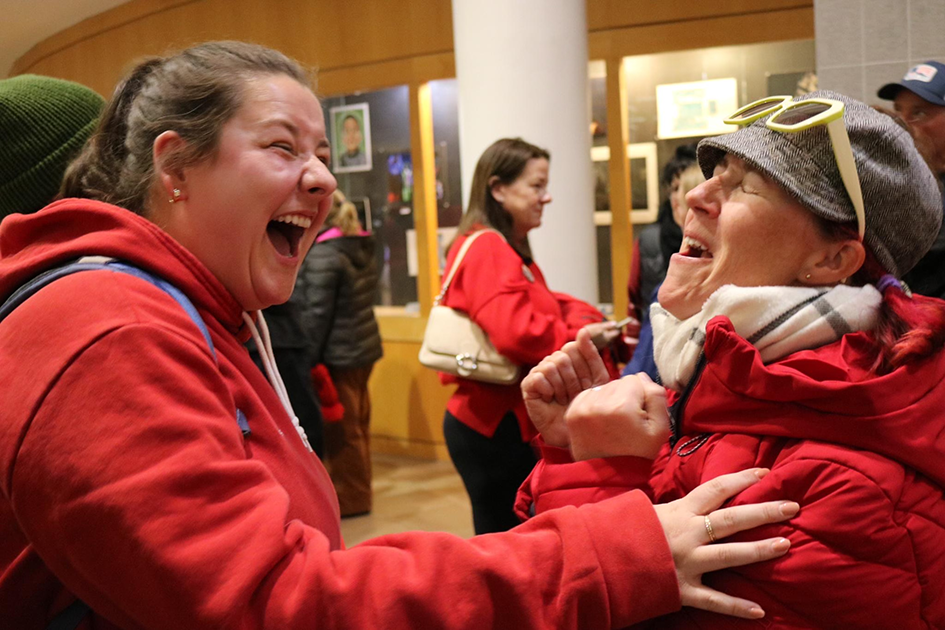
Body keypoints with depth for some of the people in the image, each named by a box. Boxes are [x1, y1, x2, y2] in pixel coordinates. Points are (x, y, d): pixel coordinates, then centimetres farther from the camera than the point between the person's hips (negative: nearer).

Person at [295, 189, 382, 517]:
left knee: (341, 429, 2)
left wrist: (307, 360, -14)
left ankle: (350, 497, 12)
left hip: (338, 355, -9)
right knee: (358, 425, 17)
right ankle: (359, 489, 28)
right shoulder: (362, 249, 9)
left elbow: (316, 314, -18)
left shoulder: (322, 254, -17)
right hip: (365, 347, 9)